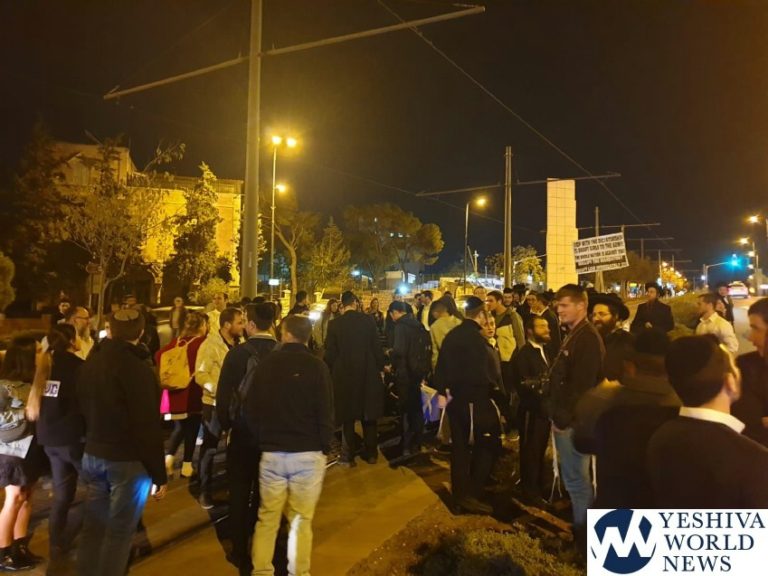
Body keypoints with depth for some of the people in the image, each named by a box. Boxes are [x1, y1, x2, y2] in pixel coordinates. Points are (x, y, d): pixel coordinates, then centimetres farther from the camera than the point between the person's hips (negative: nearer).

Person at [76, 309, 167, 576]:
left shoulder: (90, 363, 5)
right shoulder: (137, 368, -19)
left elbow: (83, 411, 16)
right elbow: (148, 426, -19)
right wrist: (159, 473, -12)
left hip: (92, 455, 7)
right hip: (128, 460, -7)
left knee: (92, 525, 16)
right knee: (119, 531, 4)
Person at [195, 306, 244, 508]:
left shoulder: (240, 344, 3)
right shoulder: (210, 345, -15)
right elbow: (200, 375, -20)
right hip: (215, 404, -6)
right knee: (210, 448, 6)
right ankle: (205, 491, 21)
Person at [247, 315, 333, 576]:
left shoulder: (266, 364, 1)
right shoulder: (316, 366, -7)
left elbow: (252, 409, 7)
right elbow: (325, 411, -8)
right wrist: (325, 446, 3)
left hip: (271, 452, 2)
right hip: (308, 454, -2)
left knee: (267, 518, 13)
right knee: (301, 521, 7)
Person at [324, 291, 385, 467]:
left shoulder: (335, 324, -8)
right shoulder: (368, 320, -7)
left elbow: (330, 353, -5)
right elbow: (376, 346, -4)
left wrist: (329, 373, 7)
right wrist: (380, 368, 6)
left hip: (344, 375, -1)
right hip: (368, 374, 1)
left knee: (348, 416, 9)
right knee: (369, 414, 14)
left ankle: (348, 456, 13)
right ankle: (371, 453, 22)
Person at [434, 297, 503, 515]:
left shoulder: (452, 335, 8)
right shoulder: (476, 338, -18)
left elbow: (441, 366, 11)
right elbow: (486, 373, -22)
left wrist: (443, 391, 16)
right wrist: (496, 389, -10)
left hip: (456, 397, 8)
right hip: (476, 399, -8)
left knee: (460, 447, 14)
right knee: (487, 446, 5)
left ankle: (460, 497, 23)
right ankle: (471, 496, 5)